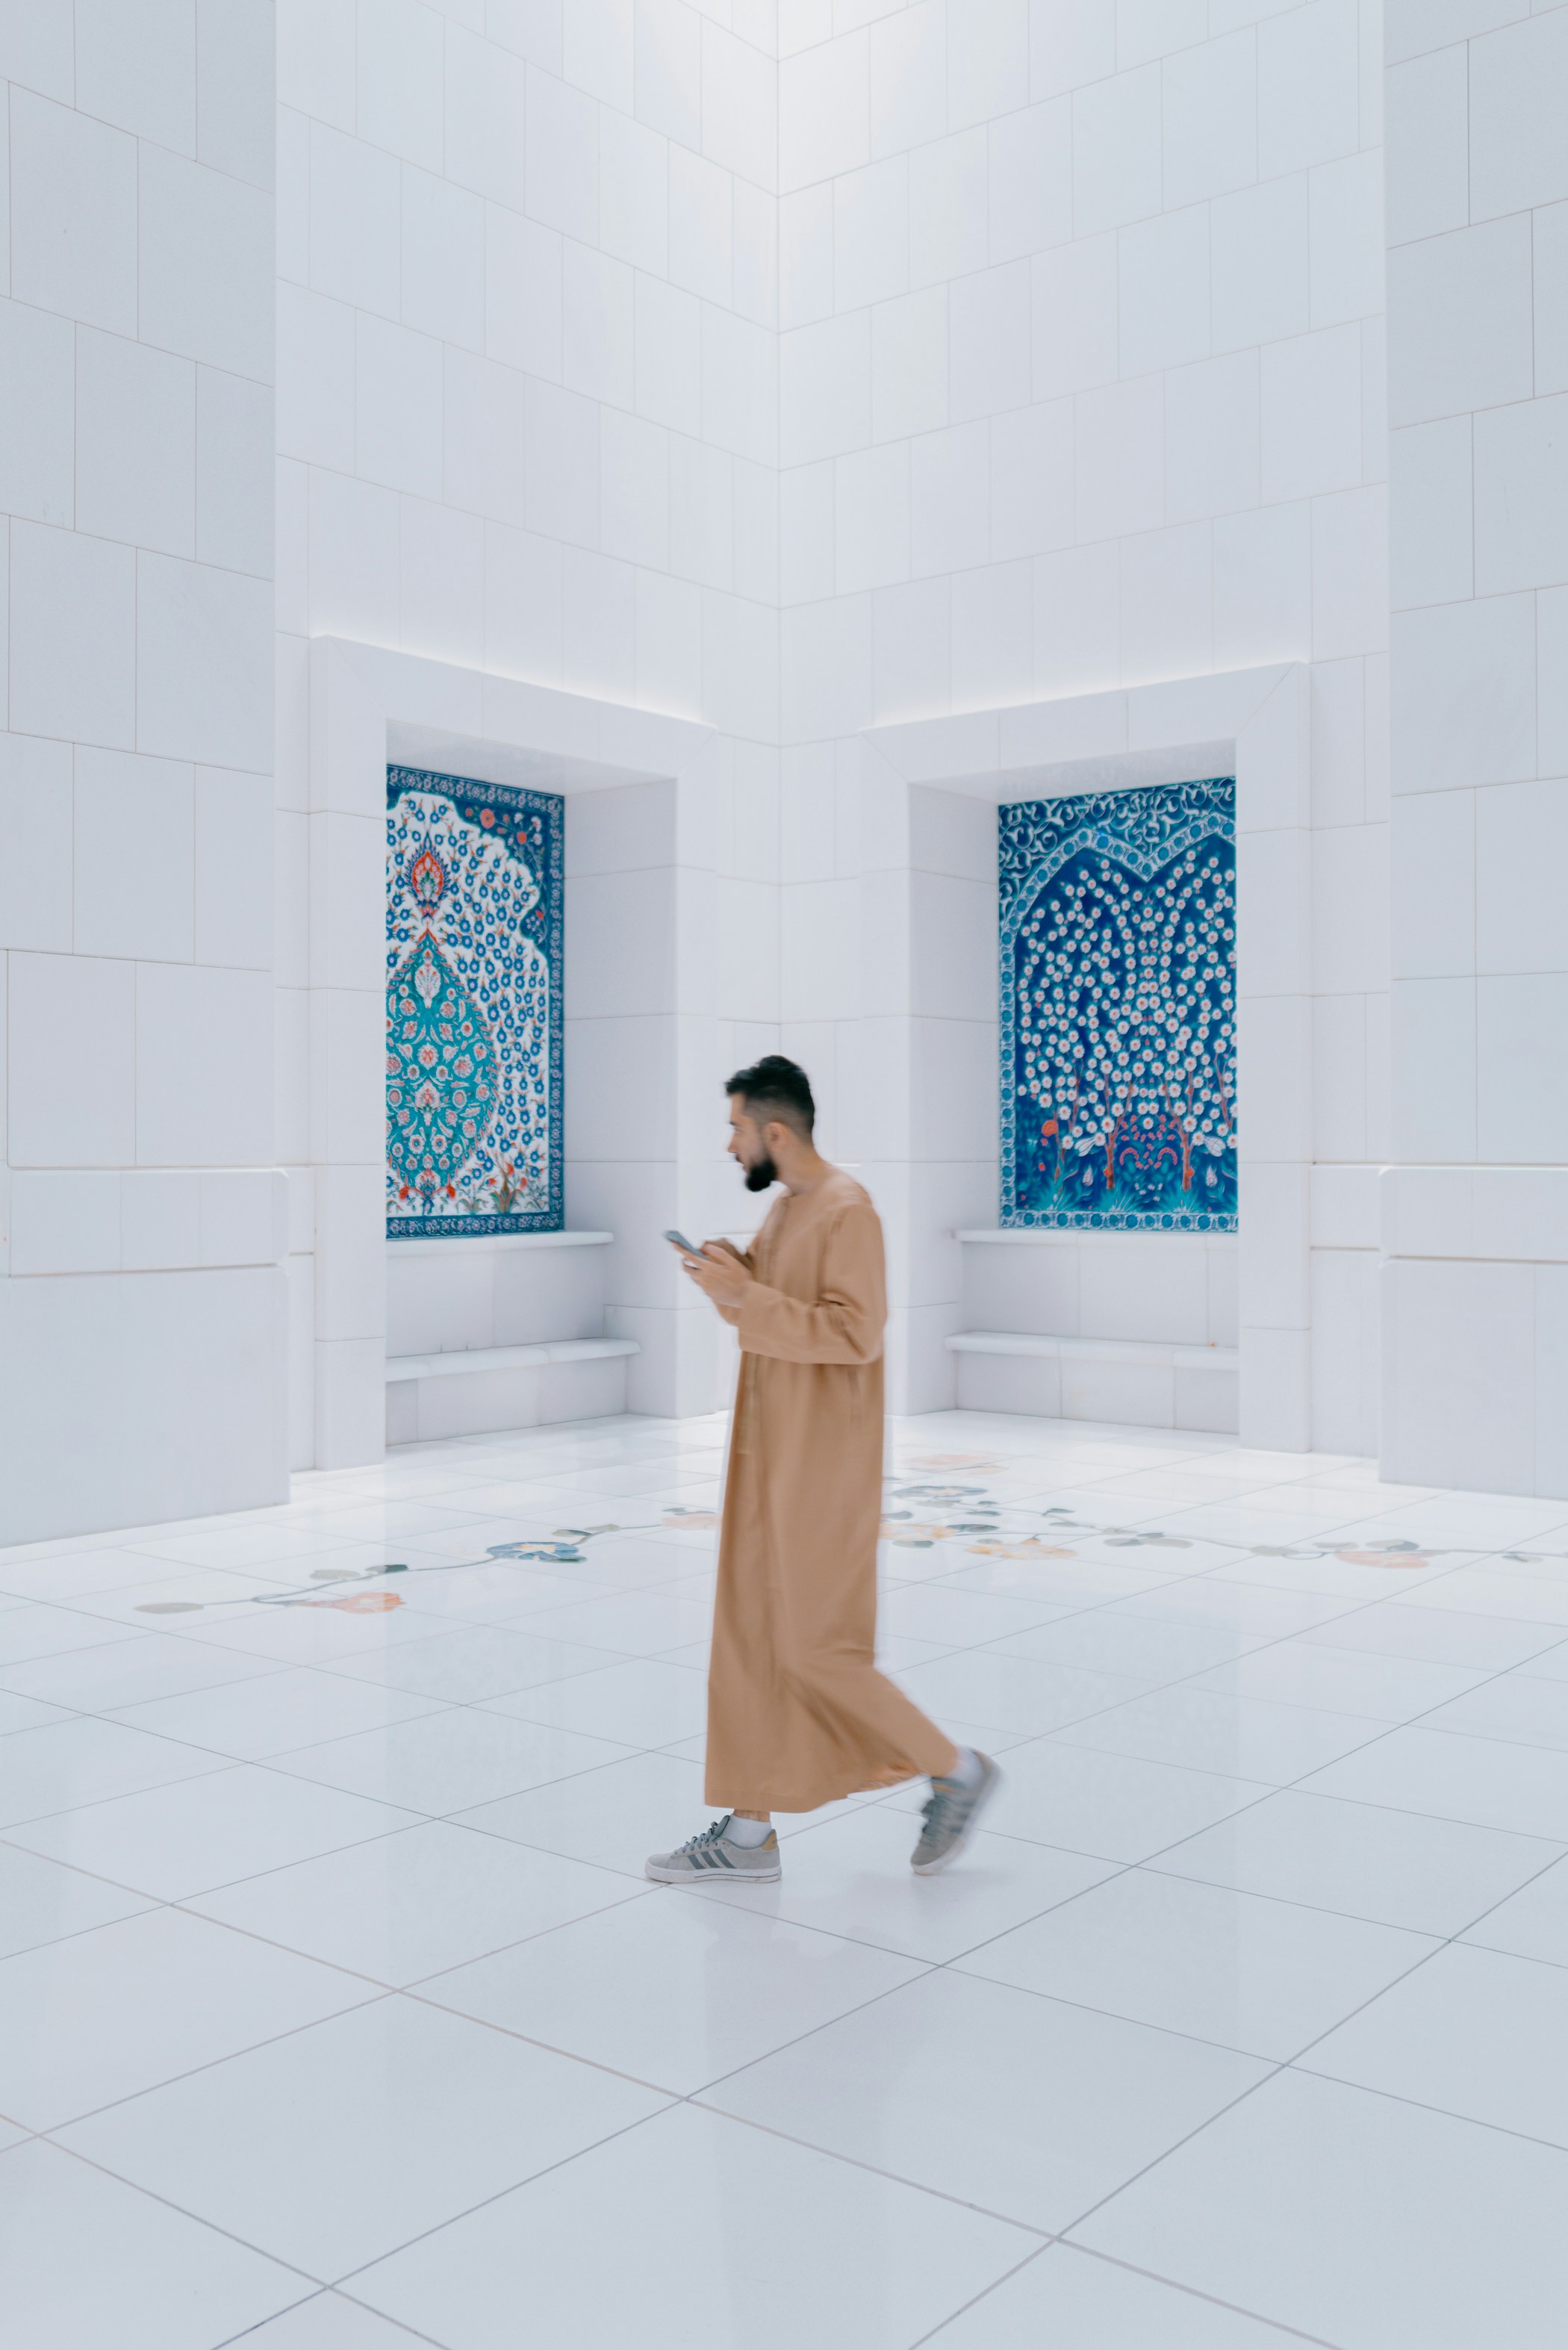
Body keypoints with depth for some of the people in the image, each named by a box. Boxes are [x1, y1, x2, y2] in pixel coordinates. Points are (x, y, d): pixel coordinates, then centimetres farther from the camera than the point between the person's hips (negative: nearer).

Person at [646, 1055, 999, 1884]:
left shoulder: (847, 1210, -16)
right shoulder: (782, 1208, 13)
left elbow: (856, 1332, -24)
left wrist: (744, 1295, -24)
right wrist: (730, 1276, 1)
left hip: (821, 1470, -9)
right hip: (768, 1458, 9)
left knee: (815, 1650, -4)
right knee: (750, 1637, 10)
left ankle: (957, 1771, 14)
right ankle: (750, 1830, 19)